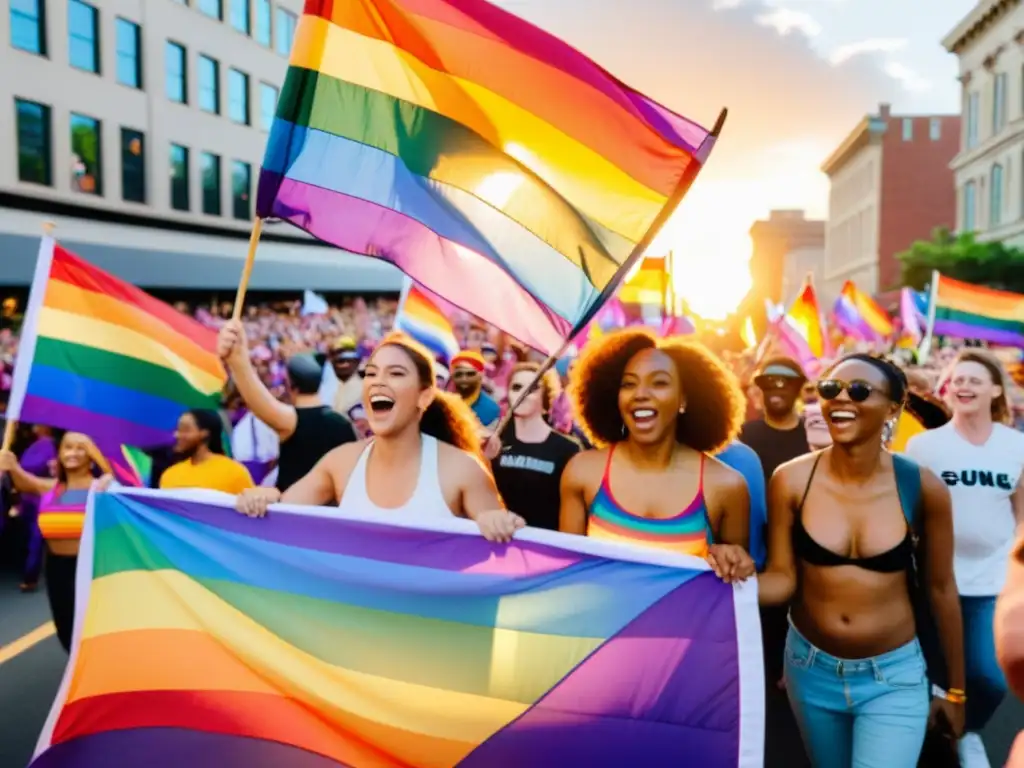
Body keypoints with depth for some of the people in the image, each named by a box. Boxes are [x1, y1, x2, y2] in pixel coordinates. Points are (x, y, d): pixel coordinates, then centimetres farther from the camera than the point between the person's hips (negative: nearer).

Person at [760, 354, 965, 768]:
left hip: (894, 676, -1)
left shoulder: (922, 487, -14)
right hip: (811, 667, 2)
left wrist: (955, 688, 7)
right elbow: (782, 577, -9)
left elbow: (940, 588, -3)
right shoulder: (791, 480, -14)